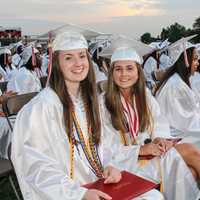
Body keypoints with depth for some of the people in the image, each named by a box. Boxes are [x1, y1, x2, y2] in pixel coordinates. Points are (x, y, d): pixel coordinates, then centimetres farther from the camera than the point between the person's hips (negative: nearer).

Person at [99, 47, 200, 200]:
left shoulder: (145, 96, 6)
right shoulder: (103, 103, -10)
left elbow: (156, 128, 14)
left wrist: (157, 140, -9)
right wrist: (140, 150, -18)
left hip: (149, 152, 5)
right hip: (124, 161, -5)